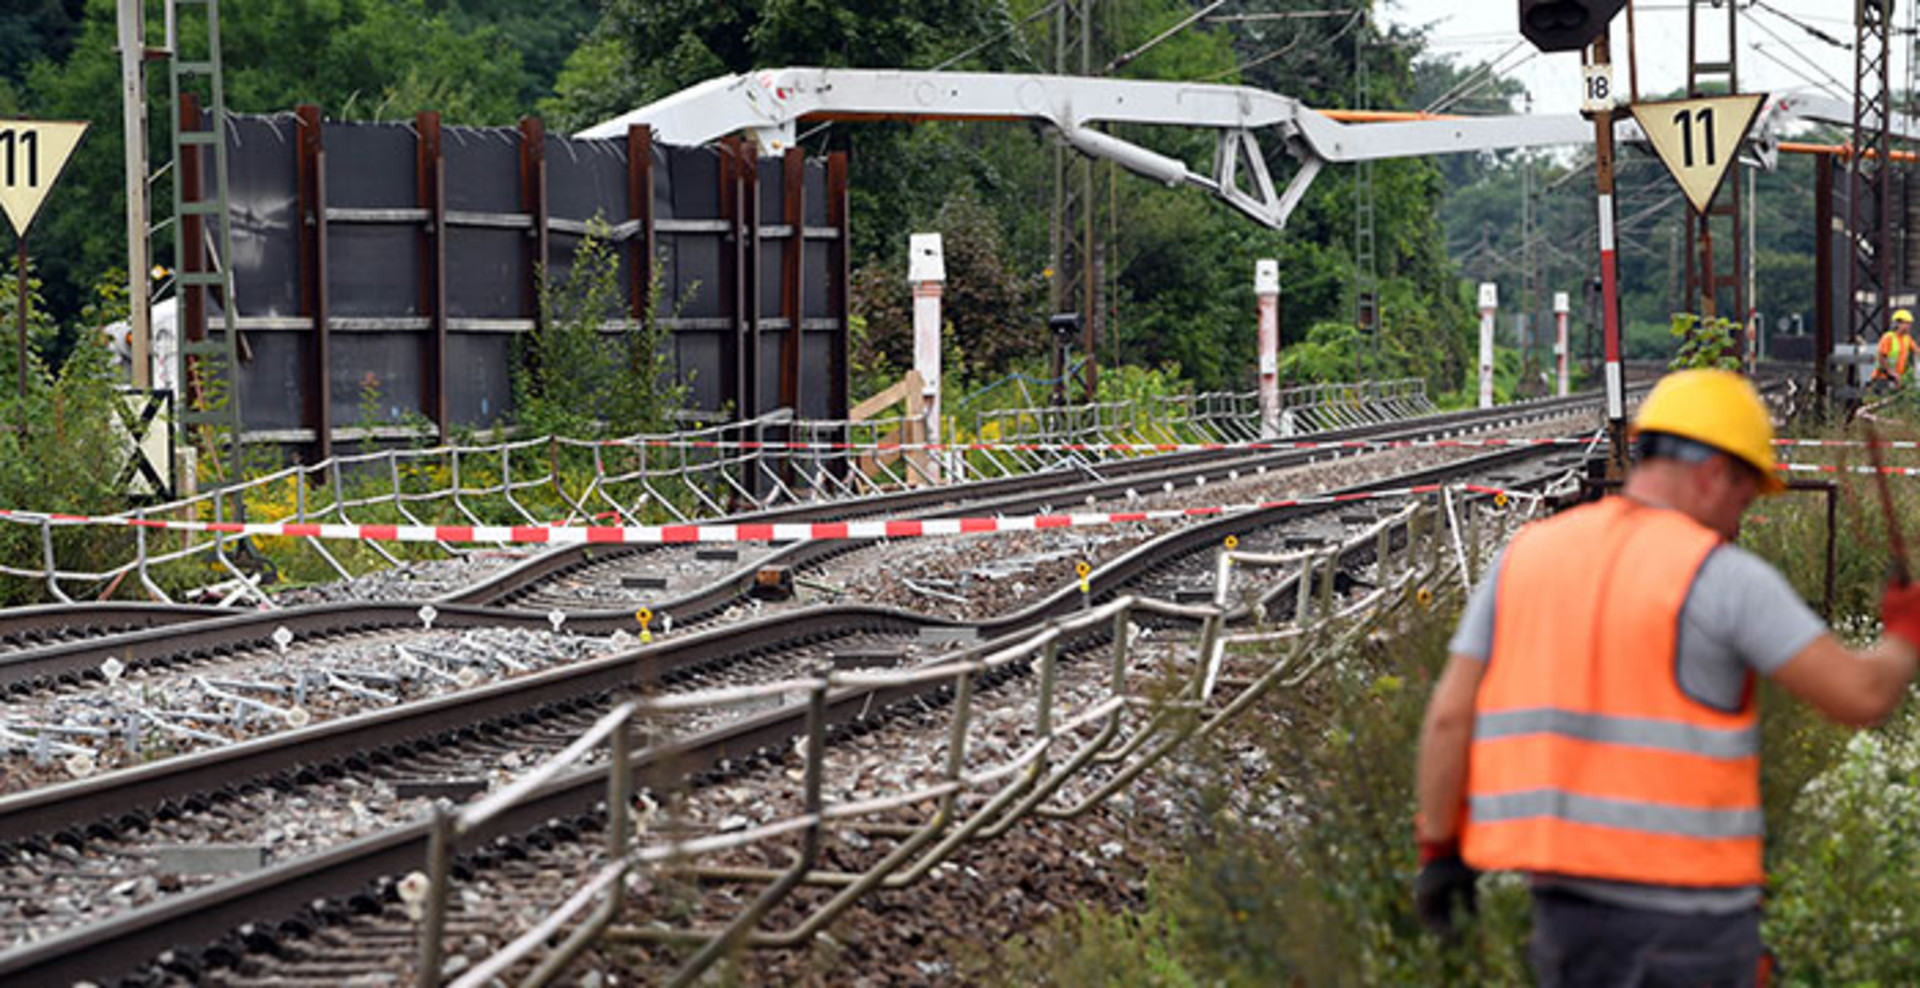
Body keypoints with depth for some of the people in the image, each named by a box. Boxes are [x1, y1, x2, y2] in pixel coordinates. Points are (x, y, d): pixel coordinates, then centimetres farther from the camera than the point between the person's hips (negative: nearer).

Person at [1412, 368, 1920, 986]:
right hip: (1684, 902, -6)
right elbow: (1861, 698, -10)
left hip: (1565, 888, 6)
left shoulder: (1525, 558, 6)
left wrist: (1439, 852, 10)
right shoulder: (1723, 577, -10)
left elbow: (1450, 714, 2)